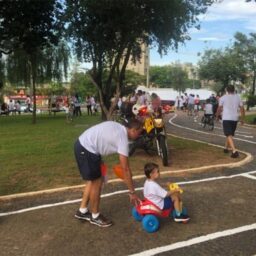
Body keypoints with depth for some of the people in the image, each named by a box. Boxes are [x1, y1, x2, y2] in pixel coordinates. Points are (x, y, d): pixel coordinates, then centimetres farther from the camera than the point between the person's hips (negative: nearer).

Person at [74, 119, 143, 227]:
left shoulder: (117, 127, 13)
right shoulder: (123, 139, -13)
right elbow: (125, 169, -12)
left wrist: (99, 160, 21)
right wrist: (132, 192, -6)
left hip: (82, 144, 10)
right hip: (87, 149, -10)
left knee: (93, 180, 19)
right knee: (97, 182, 3)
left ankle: (82, 211, 31)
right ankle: (95, 216, 20)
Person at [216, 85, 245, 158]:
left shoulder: (223, 97, -2)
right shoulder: (238, 97, 8)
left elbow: (219, 108, -2)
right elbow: (242, 109, 8)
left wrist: (217, 115, 14)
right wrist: (242, 119, 15)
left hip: (226, 118, -4)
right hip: (235, 119, 4)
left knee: (229, 135, -9)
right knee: (230, 134, 21)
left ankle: (234, 151, -24)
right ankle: (226, 148, 35)